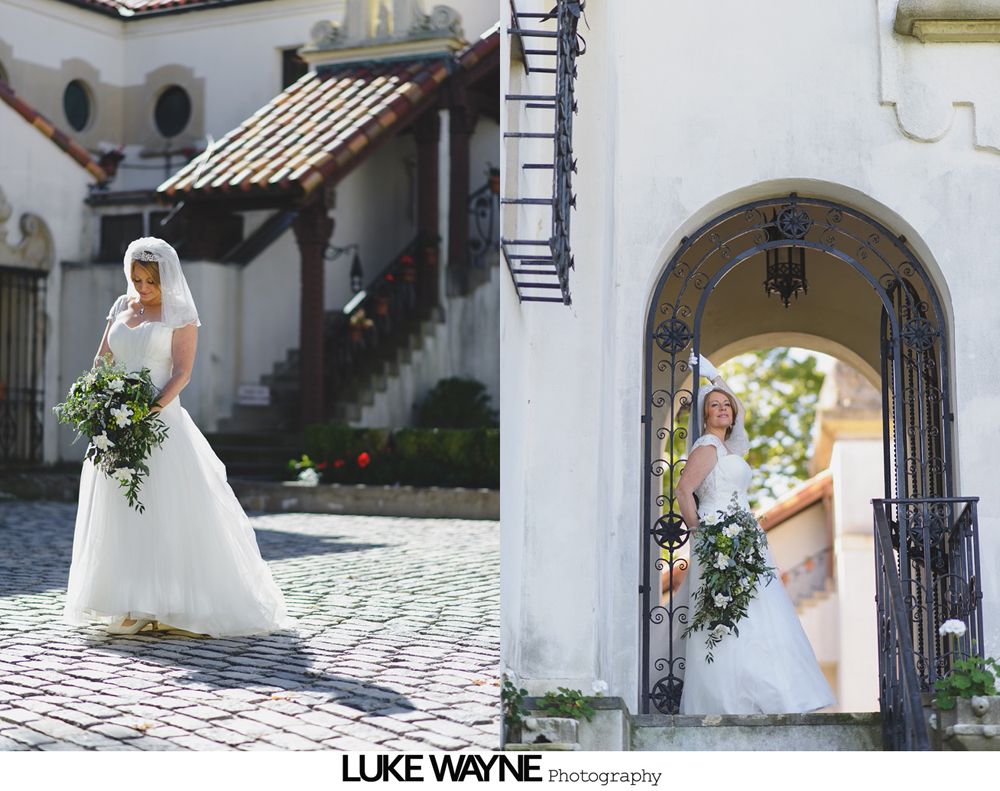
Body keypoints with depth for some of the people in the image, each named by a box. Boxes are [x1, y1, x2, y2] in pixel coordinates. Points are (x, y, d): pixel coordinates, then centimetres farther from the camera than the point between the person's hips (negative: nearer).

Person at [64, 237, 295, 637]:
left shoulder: (179, 312, 0)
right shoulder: (121, 307, 15)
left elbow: (182, 371, -8)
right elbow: (102, 358, 16)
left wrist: (153, 408, -23)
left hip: (160, 420, -5)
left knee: (170, 510, -7)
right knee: (118, 513, 3)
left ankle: (174, 602, -2)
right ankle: (134, 607, 9)